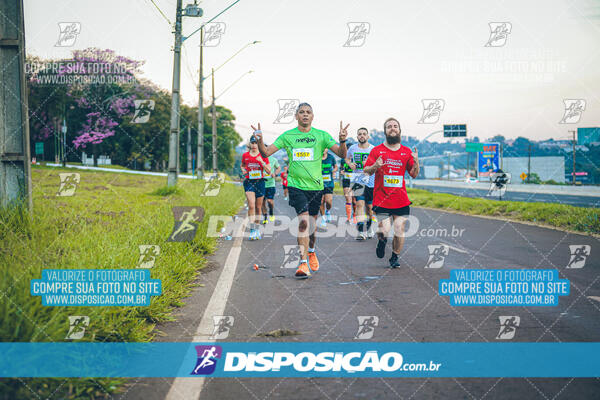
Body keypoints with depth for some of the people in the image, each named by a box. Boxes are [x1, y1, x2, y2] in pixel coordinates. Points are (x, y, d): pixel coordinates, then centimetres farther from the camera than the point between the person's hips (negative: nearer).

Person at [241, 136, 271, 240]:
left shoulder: (263, 156, 1)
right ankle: (252, 230, -19)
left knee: (258, 207, 9)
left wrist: (262, 162, -15)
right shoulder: (245, 155, 5)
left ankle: (257, 228, 27)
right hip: (249, 182, -1)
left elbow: (269, 171, -1)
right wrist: (243, 170, 1)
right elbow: (242, 165, 23)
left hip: (260, 182, 1)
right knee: (251, 206, -17)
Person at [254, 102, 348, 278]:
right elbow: (266, 153, 2)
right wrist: (260, 141, -18)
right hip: (296, 185, -2)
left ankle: (311, 252, 41)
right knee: (304, 220, -18)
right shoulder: (287, 136, 4)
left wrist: (342, 141, -22)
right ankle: (304, 263, -15)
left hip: (315, 186, 2)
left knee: (312, 224, 12)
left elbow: (342, 154, -2)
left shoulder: (321, 135, 3)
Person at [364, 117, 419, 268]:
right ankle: (382, 241, 25)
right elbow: (366, 170, 3)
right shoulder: (377, 150, 3)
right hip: (381, 199, -2)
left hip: (401, 200, 2)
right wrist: (375, 166, -17)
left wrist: (416, 162, -7)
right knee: (384, 230, -11)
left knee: (399, 230, -1)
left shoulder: (407, 152, 10)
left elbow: (414, 174, 12)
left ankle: (395, 257, 21)